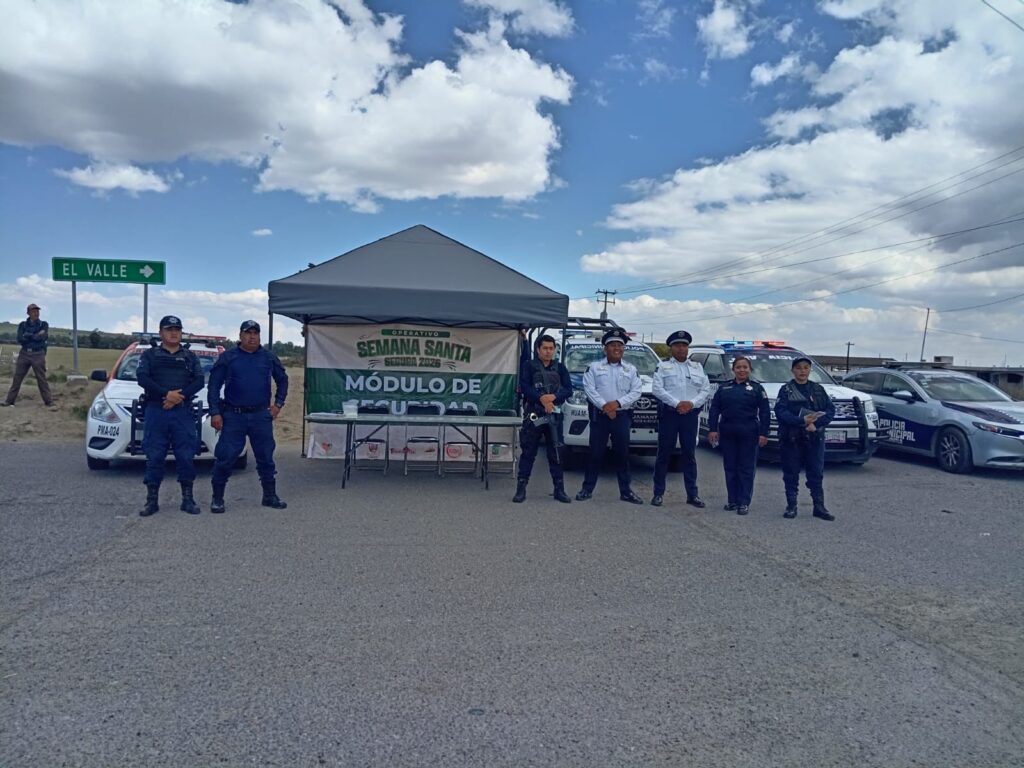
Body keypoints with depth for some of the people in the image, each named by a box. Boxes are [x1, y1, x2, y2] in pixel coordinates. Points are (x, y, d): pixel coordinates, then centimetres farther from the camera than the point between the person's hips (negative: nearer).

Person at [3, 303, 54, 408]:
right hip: (24, 354, 2)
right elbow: (20, 339, -5)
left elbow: (44, 337, -12)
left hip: (38, 355, -2)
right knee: (17, 378, 4)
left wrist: (28, 335, -7)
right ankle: (9, 400, 10)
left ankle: (49, 402, 0)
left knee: (42, 379, -2)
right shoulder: (23, 325, 10)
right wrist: (36, 336, -10)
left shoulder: (44, 324, 6)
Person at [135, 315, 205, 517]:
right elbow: (142, 378, -5)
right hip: (155, 412, -1)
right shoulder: (150, 355, 11)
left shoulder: (190, 356, 14)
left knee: (186, 456, 0)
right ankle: (152, 500, 9)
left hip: (183, 412, 1)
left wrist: (179, 396, -14)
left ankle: (187, 499, 8)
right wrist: (166, 394, -17)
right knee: (154, 457, 1)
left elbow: (199, 381, 1)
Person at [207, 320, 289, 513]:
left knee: (266, 457, 9)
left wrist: (278, 403, 9)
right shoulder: (227, 357, 1)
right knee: (225, 457, -2)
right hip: (233, 416, -2)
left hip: (261, 416, 2)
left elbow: (282, 380, 19)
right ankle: (217, 498, 11)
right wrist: (215, 413, -7)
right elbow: (214, 386, 1)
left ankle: (270, 495, 21)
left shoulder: (269, 357, 7)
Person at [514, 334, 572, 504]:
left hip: (554, 415, 2)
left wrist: (553, 397, -17)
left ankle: (559, 490, 11)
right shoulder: (529, 366, 5)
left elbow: (568, 389, 1)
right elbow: (525, 387, -8)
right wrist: (542, 399, -21)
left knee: (556, 453, 5)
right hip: (533, 414, -2)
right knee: (528, 453, -1)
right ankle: (521, 489, 3)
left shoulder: (560, 368, 12)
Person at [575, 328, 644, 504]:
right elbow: (589, 388, -6)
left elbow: (636, 392, 2)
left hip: (622, 415, 2)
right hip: (599, 415, -2)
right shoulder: (594, 367, 5)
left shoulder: (631, 369, 11)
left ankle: (625, 491, 11)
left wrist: (618, 403, -12)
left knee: (622, 453, 4)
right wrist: (604, 406, -16)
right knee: (595, 453, 0)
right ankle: (587, 488, 8)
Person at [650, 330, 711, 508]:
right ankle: (658, 493, 8)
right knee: (664, 453, 1)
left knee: (690, 455, 5)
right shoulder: (663, 366, 5)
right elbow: (657, 389, -7)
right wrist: (677, 403, -16)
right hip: (669, 413, -2)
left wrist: (691, 403, -10)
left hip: (690, 415, 3)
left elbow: (706, 390, 7)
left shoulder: (698, 367, 14)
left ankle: (692, 494, 11)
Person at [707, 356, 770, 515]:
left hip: (748, 434, -3)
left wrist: (763, 433, -7)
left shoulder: (757, 388, 4)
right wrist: (712, 429, 0)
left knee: (746, 468, 0)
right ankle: (733, 500, 17)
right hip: (727, 434, 3)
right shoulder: (724, 388, 11)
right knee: (730, 467, 7)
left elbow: (765, 412, 0)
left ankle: (744, 502, 5)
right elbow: (714, 410, 9)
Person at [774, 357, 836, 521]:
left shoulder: (818, 389, 10)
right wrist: (801, 420, -22)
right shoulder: (786, 389, 2)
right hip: (791, 438, -2)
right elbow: (780, 411, -10)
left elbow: (830, 410, 2)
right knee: (791, 474, 3)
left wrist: (815, 423, -15)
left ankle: (819, 507, 10)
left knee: (816, 473, 3)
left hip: (815, 437, 2)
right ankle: (791, 506, 12)